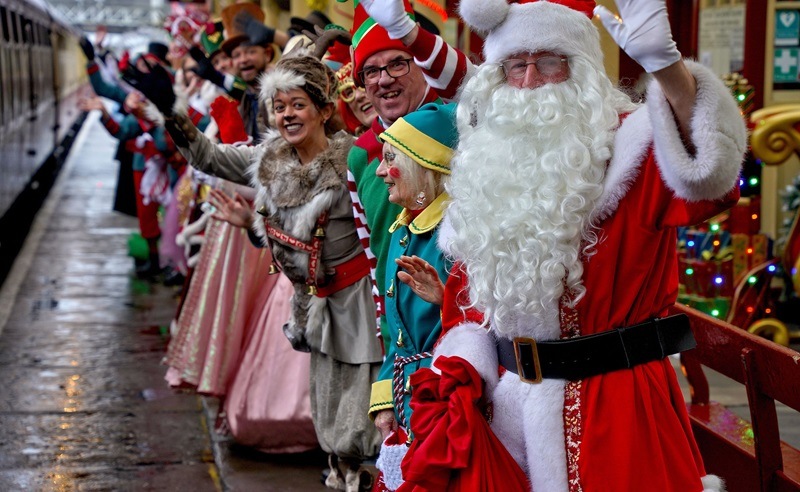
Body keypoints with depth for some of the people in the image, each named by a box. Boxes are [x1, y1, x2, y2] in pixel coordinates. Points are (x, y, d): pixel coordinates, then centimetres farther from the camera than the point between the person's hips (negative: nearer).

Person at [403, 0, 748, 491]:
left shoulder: (624, 148, -10)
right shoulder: (488, 170, 8)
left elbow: (706, 162, -34)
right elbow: (469, 290, 16)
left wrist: (664, 61, -50)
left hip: (615, 409, -5)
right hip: (512, 407, 6)